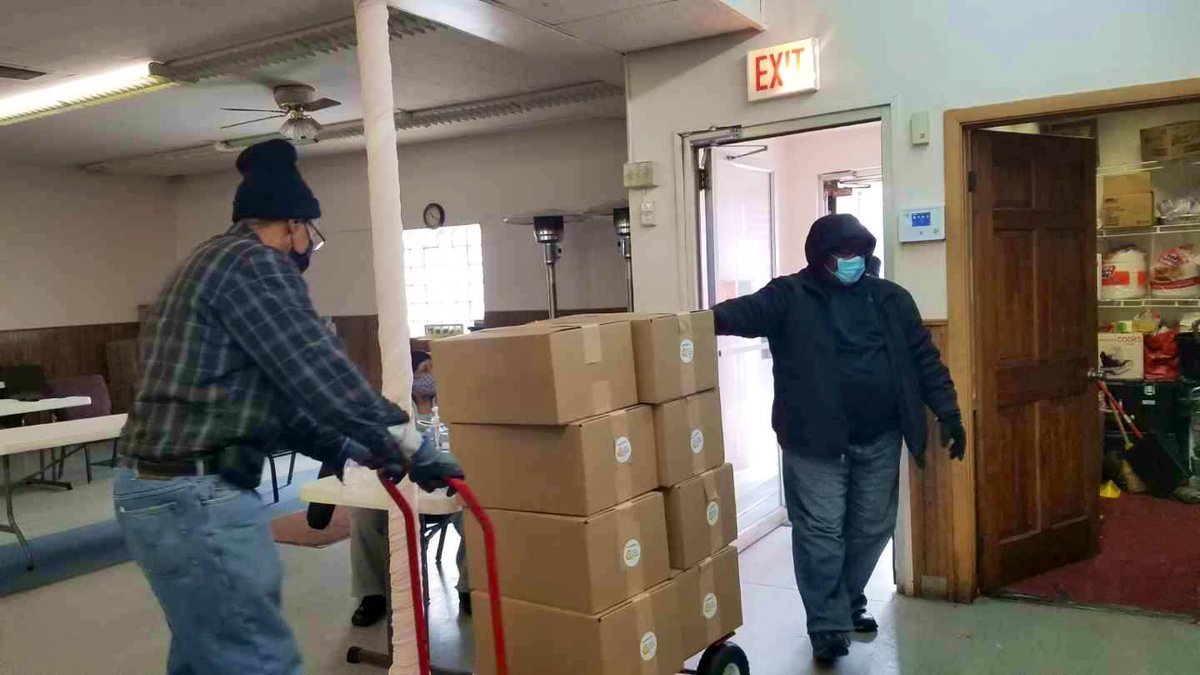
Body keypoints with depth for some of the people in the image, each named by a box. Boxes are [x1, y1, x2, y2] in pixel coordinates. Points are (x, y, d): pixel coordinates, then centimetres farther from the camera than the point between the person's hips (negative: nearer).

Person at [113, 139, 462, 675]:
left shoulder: (212, 263, 21)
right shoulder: (252, 261, -12)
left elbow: (274, 397, 21)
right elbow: (318, 372, -19)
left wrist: (354, 448, 19)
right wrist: (411, 446, -12)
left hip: (160, 488, 11)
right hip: (197, 497, -11)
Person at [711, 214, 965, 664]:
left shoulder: (890, 298, 9)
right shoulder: (790, 296, -4)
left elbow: (924, 358, 11)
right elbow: (745, 312, -19)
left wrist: (948, 412, 5)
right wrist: (704, 319, -40)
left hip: (879, 439, 5)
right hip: (816, 440, -4)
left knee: (872, 528, 14)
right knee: (821, 533, -1)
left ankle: (849, 605, 36)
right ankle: (829, 625, 11)